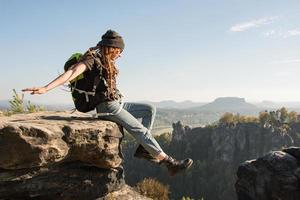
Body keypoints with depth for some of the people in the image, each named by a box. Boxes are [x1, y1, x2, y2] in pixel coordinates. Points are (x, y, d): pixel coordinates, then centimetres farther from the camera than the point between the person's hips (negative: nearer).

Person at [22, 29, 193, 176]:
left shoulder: (106, 62, 18)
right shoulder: (92, 58, -10)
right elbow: (71, 73, -25)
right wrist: (46, 88, -34)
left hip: (117, 104, 9)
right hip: (107, 107, -9)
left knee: (150, 109, 5)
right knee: (140, 130, -12)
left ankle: (143, 149, -2)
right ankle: (169, 162, -7)